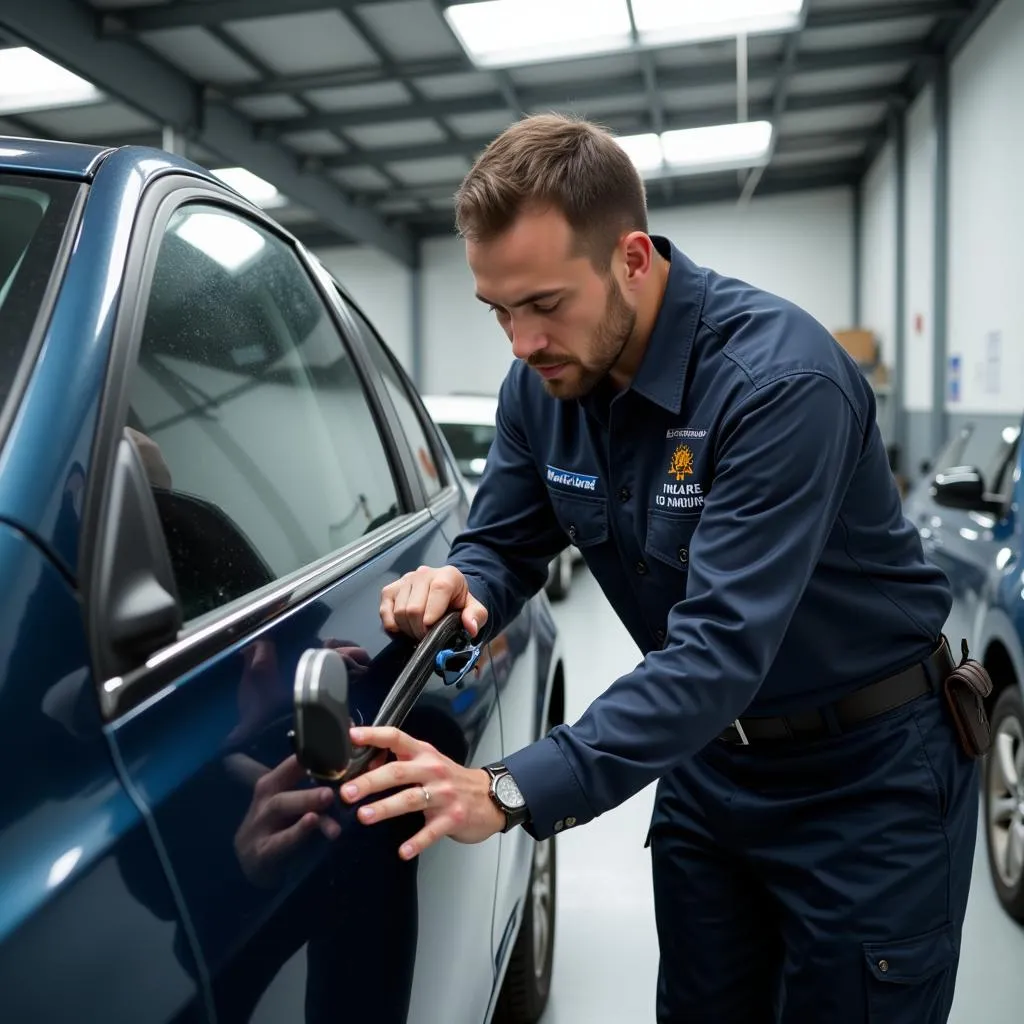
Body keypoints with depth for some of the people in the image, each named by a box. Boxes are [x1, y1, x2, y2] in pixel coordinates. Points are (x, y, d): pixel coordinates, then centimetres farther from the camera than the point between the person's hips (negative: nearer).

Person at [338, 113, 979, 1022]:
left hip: (866, 777, -5)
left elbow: (721, 647, -36)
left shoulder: (781, 377, -29)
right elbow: (504, 544, 3)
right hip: (707, 757, 6)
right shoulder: (542, 383, -7)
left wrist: (512, 793, -42)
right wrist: (458, 589, -22)